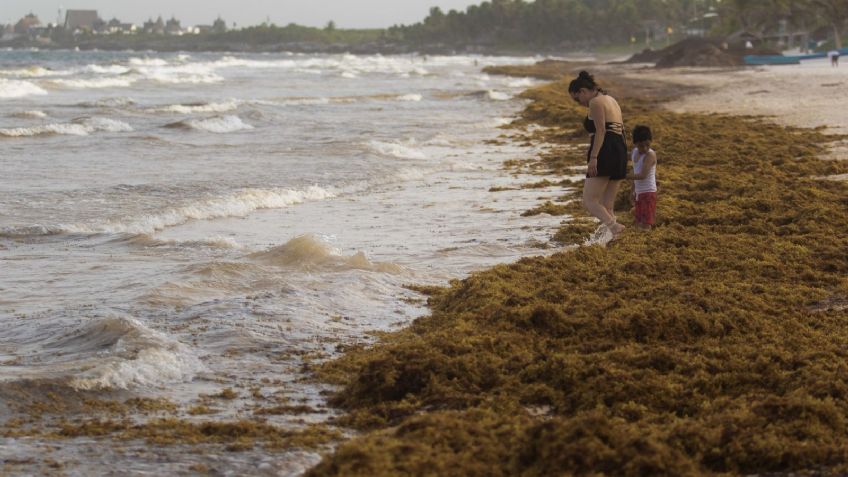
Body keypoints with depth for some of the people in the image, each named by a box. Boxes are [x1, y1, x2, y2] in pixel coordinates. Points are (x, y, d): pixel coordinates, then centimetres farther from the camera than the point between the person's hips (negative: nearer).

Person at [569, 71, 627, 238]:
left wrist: (593, 158, -21)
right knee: (607, 206, 9)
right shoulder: (611, 100, 24)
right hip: (620, 154, 10)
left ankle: (613, 226, -31)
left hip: (605, 155, -10)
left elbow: (601, 131, -15)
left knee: (589, 201, -11)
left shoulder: (596, 102, -4)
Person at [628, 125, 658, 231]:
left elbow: (643, 175, -27)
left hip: (648, 192, -9)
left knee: (645, 224, -10)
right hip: (639, 192, 9)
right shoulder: (635, 152, 6)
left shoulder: (650, 155, -18)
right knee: (639, 223, 14)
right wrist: (634, 190, 18)